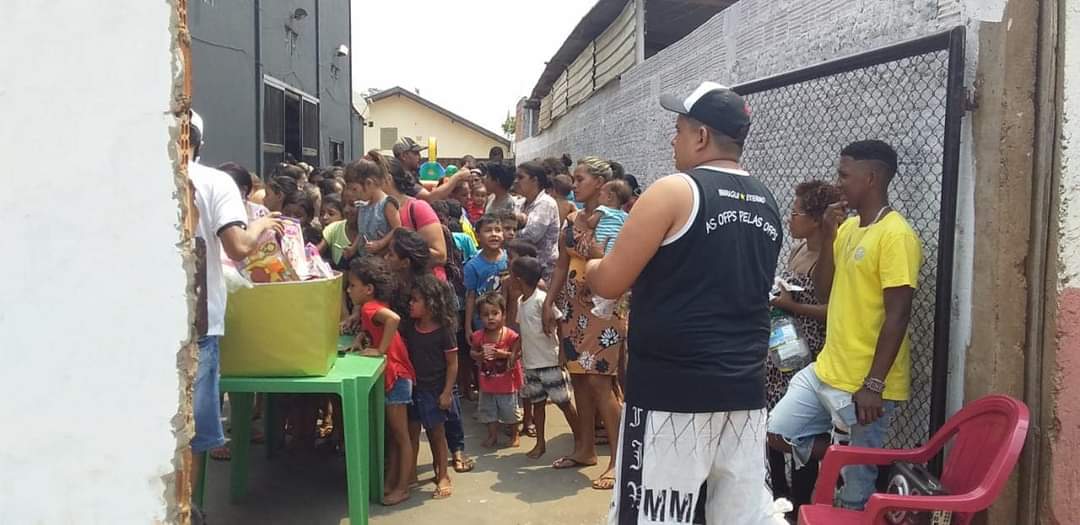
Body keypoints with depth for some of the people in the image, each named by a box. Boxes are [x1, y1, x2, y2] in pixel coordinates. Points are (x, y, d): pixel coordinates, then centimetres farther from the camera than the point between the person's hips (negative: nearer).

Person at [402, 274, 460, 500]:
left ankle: (442, 475, 21)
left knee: (436, 433, 7)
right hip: (413, 387, 5)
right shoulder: (409, 326, -2)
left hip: (435, 389, -4)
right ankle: (410, 473, 24)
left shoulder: (444, 330, -16)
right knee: (412, 431, 11)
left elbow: (452, 364, -12)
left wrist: (447, 392, -14)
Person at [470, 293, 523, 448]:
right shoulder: (478, 336, -7)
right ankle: (493, 436, 32)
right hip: (487, 382, 3)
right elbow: (472, 352, 4)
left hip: (507, 382, -3)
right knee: (488, 410, 14)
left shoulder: (510, 336, -17)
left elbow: (518, 354, -13)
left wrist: (502, 354, -26)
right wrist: (480, 356, -17)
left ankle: (515, 435, 30)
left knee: (510, 410, 10)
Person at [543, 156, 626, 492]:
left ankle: (619, 459, -4)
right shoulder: (572, 220, 10)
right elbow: (562, 265, 13)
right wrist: (549, 303, 10)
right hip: (574, 307, 7)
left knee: (598, 380, -11)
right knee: (579, 377, 11)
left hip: (604, 307, -7)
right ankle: (586, 448, 23)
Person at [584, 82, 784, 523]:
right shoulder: (766, 204, 11)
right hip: (744, 389, 7)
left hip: (672, 389, -7)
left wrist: (587, 265, 12)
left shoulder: (675, 192, -10)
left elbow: (608, 283, -8)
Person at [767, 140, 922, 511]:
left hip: (864, 385, -9)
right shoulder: (848, 227, 11)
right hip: (825, 370, 9)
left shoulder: (895, 235, -16)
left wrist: (873, 385, -22)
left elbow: (897, 316, -19)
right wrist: (828, 237, 1)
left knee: (857, 491, 1)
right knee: (778, 433, 10)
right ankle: (847, 462, 21)